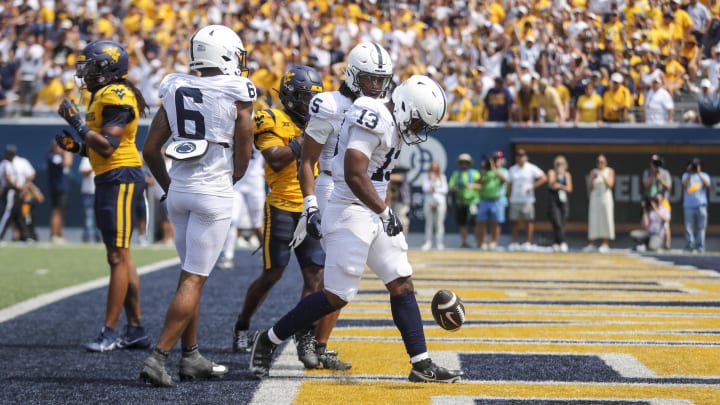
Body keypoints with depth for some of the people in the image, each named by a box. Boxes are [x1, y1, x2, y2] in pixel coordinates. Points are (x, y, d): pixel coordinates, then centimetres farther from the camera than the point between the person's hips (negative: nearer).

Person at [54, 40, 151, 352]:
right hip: (110, 178, 11)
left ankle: (109, 332, -7)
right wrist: (76, 146, 10)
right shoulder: (103, 96, 17)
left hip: (121, 178, -11)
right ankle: (136, 330, 16)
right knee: (121, 256, 12)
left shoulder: (115, 96, -15)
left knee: (118, 257, -8)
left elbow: (108, 147, -22)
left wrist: (77, 123, -16)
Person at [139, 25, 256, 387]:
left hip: (178, 191, 6)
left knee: (192, 274, 17)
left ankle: (191, 357, 22)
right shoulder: (237, 94, -8)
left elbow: (151, 149, 8)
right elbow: (243, 156, -4)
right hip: (214, 194, -6)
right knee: (193, 279, -4)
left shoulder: (175, 90, 6)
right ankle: (157, 357, -12)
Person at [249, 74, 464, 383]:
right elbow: (354, 175, -26)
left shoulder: (392, 124, 12)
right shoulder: (374, 119, -19)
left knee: (402, 285, 6)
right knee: (338, 296, -5)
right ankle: (268, 341, 8)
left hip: (374, 215, 10)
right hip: (350, 214, -10)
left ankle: (422, 365, 8)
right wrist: (385, 212, -23)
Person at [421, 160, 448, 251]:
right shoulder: (426, 176, 9)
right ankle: (428, 243, 4)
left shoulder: (442, 177, 9)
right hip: (429, 201, 1)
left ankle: (439, 243, -3)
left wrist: (435, 189, -5)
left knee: (439, 222, -5)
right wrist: (432, 181, -9)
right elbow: (425, 188, 0)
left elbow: (445, 190, 4)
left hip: (440, 201, -1)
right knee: (429, 223, 0)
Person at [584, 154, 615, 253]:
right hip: (595, 197, 2)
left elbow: (610, 185, -6)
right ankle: (592, 244, 1)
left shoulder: (610, 171, 4)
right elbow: (591, 188, 6)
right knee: (593, 220, -1)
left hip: (606, 197, -2)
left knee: (605, 220, -5)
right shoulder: (593, 172, 9)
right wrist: (593, 179, -11)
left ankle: (605, 244, -2)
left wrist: (603, 176, -18)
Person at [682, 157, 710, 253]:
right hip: (688, 205, 0)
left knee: (701, 227, -3)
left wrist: (699, 174, -14)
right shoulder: (686, 175, 11)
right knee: (689, 227, -5)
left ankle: (700, 246, -3)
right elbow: (685, 185, -6)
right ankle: (689, 246, -4)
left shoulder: (704, 176, 10)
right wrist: (689, 174, -11)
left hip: (701, 205, 0)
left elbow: (707, 184, -10)